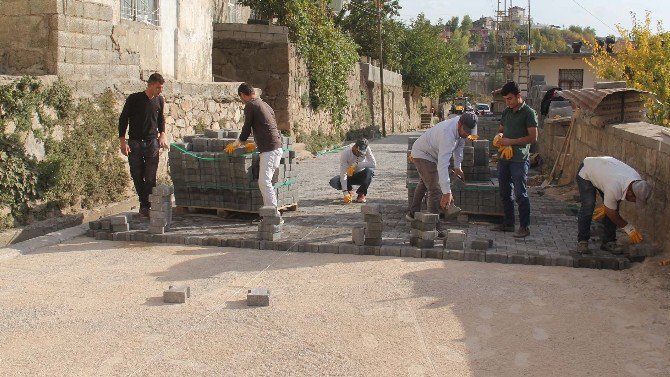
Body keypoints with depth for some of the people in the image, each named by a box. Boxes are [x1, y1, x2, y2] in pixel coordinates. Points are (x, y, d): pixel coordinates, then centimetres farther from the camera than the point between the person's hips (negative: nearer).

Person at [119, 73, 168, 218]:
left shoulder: (160, 101, 5)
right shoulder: (134, 99, -5)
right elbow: (123, 119, -1)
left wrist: (162, 134, 4)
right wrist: (122, 141, -7)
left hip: (152, 142, 2)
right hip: (134, 142, -1)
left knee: (150, 177, -7)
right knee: (137, 176, 3)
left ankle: (146, 206, -3)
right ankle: (144, 204, 16)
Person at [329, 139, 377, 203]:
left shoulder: (366, 149, -22)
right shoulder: (345, 153, -27)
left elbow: (374, 164, -30)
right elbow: (343, 174, -30)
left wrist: (356, 165, -38)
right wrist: (345, 192, -38)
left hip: (361, 175, 1)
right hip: (349, 176, -1)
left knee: (369, 170, -33)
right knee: (333, 182, -27)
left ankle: (361, 194, -12)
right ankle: (349, 189, 7)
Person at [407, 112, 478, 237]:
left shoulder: (461, 127, -16)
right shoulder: (448, 134, -43)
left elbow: (459, 145, 6)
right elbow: (442, 165, -47)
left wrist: (457, 166, 7)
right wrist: (447, 192, -50)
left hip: (429, 153, 10)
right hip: (422, 154, -10)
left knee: (424, 183, 27)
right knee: (435, 190, -18)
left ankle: (413, 213, 46)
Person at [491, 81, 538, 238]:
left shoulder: (528, 113, -8)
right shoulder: (506, 112, 14)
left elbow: (533, 138, -13)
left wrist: (511, 141, -16)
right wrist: (499, 136, -1)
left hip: (519, 159, -7)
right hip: (503, 157, 7)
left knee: (520, 194, -5)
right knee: (505, 193, 12)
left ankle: (525, 226, 3)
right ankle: (508, 223, 23)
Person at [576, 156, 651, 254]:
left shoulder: (638, 182, -22)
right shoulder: (614, 187, -42)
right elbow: (611, 213, -25)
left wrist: (605, 207, 3)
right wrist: (629, 229, -17)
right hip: (586, 172, -6)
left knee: (614, 206, -7)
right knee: (588, 205, -23)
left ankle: (609, 242, 1)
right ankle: (582, 241, -11)